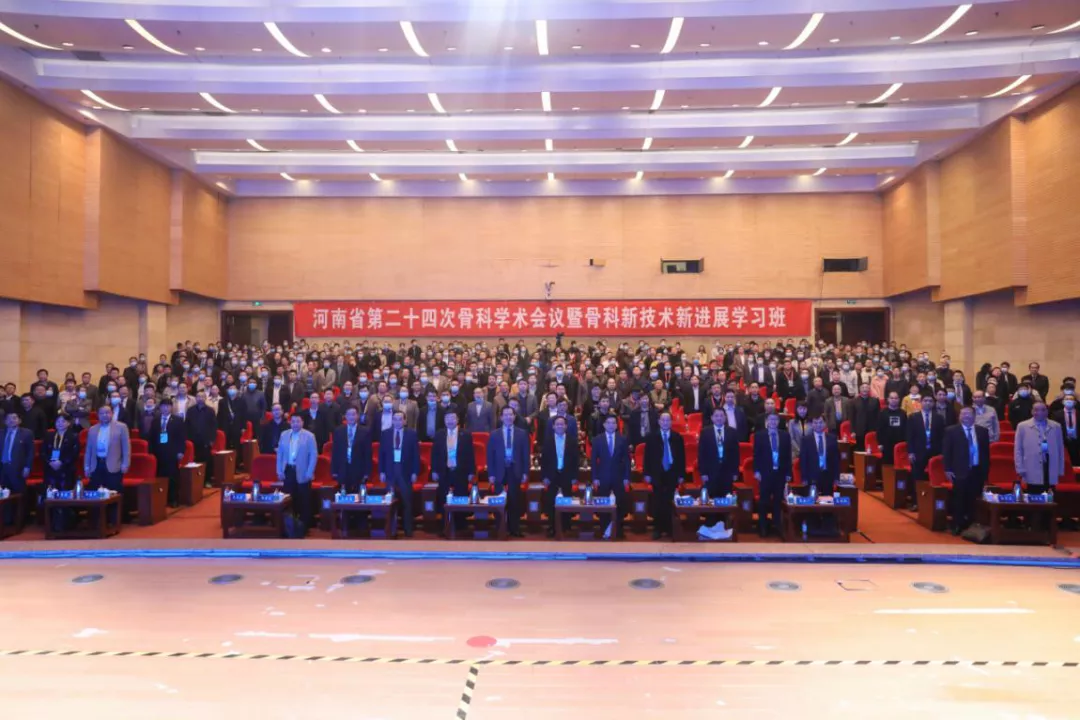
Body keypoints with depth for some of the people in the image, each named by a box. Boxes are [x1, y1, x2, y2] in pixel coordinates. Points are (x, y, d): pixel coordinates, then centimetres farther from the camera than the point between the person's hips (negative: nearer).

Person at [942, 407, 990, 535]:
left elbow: (986, 451, 10)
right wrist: (948, 469, -8)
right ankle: (957, 525, 10)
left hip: (977, 471, 3)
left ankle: (971, 524, 19)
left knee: (973, 500, 7)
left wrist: (986, 470, 6)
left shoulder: (982, 431, 8)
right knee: (959, 499, 1)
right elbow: (946, 451, -1)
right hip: (960, 471, -3)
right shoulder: (952, 431, -1)